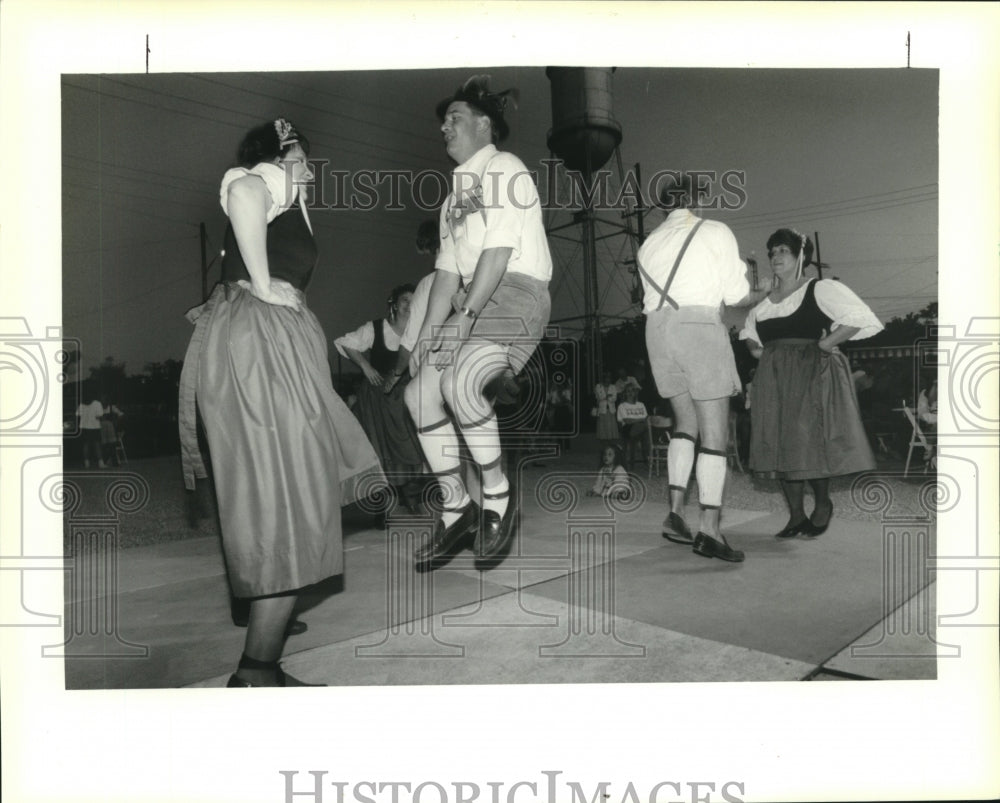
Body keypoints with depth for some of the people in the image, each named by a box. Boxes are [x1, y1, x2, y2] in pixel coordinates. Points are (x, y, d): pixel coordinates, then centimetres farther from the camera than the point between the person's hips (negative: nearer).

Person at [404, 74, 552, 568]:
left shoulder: (504, 169, 0)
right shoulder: (455, 192, 24)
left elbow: (499, 250, -13)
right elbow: (448, 268, 15)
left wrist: (466, 314, -20)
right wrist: (429, 331, 5)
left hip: (515, 293, -8)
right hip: (473, 300, 8)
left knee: (459, 383, -28)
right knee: (420, 393, -5)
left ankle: (497, 495, -8)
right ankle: (456, 508, 6)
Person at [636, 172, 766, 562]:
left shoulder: (650, 242, 20)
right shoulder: (715, 232, 5)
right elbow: (736, 294, 0)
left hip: (658, 327, 6)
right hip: (699, 326, -5)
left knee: (685, 422, 16)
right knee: (714, 431, -3)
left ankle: (676, 513, 6)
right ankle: (709, 530, -9)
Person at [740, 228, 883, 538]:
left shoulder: (821, 289, -1)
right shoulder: (764, 300, 15)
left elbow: (859, 318, -11)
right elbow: (748, 330, 34)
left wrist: (824, 345, -13)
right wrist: (755, 348, 14)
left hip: (812, 373, -5)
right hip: (773, 378, 6)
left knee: (811, 441, -6)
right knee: (781, 445, 2)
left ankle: (823, 504, 19)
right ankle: (796, 516, 11)